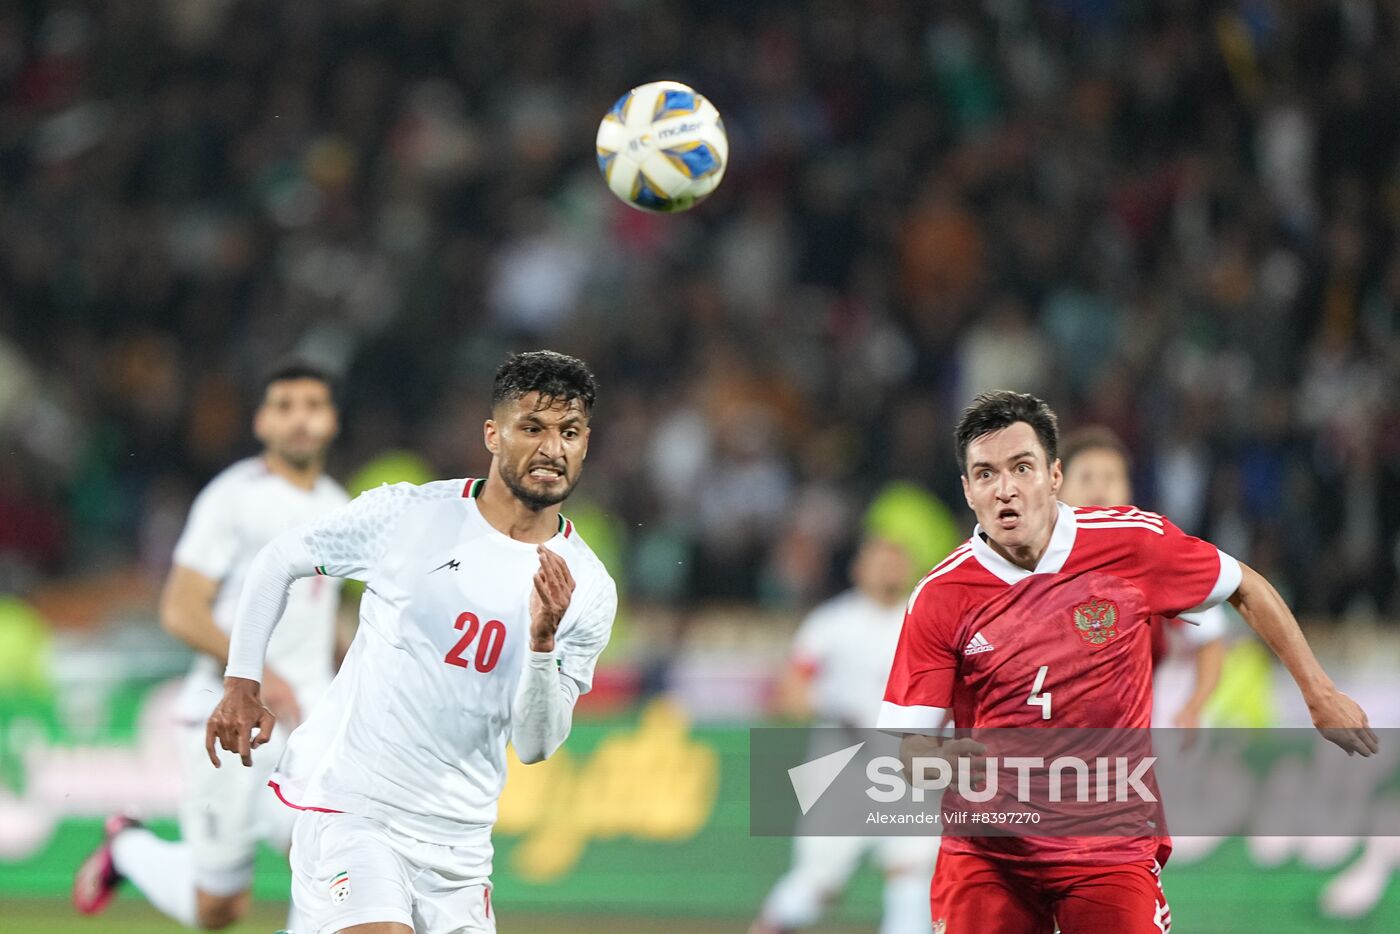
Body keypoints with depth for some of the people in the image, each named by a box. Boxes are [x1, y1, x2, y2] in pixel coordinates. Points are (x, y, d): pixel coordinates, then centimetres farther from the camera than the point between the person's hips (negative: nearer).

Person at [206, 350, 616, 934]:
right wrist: (242, 684, 2)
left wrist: (543, 639, -19)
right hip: (348, 805, -4)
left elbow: (535, 746, -3)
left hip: (457, 838, 4)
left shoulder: (588, 590, 0)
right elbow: (277, 562, 8)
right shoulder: (405, 514, -6)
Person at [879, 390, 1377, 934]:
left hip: (1113, 849, 0)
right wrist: (943, 762, -27)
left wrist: (1319, 694, 11)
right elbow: (911, 744, -4)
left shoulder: (1133, 542, -7)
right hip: (987, 855, 0)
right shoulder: (939, 599, -8)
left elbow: (1246, 588, 10)